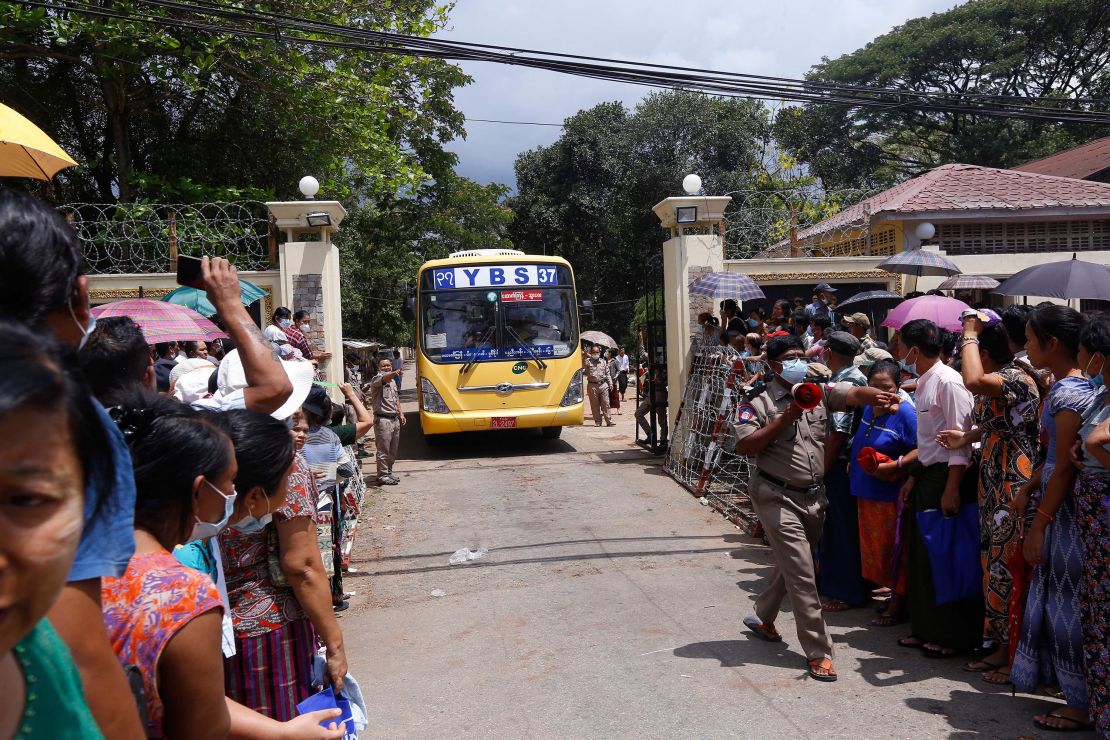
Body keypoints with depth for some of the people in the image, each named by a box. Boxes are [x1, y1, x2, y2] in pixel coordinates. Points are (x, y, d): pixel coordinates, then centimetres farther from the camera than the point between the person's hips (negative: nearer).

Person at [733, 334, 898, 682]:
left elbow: (852, 393, -12)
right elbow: (743, 446, -15)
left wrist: (878, 395, -33)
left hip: (814, 496, 6)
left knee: (790, 564, 21)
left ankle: (763, 618, 45)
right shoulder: (758, 400, -8)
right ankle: (818, 652, 2)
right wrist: (783, 420, -21)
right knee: (801, 574, -7)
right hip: (778, 497, -5)